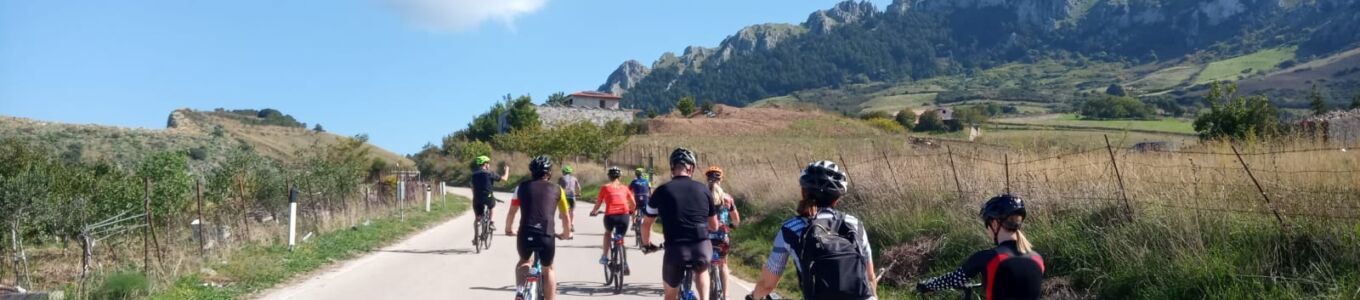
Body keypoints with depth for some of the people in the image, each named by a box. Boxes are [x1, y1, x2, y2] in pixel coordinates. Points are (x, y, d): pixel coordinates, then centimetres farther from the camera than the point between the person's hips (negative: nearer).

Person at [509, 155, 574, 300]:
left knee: (523, 262, 32)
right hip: (546, 237, -1)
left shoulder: (522, 187, 14)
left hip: (525, 235, 1)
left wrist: (509, 229, 37)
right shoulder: (557, 189, 13)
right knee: (548, 269, 26)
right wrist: (566, 234, 37)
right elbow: (566, 217, 19)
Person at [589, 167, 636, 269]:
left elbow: (599, 202, 9)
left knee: (608, 233, 30)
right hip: (624, 216, 1)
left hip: (610, 216, -1)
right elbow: (633, 203, 18)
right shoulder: (624, 187, 15)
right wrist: (631, 211, 39)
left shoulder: (605, 187, 8)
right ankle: (624, 264, 8)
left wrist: (593, 212, 28)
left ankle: (605, 257, 22)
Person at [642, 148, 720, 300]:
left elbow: (646, 224, 12)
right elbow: (714, 226, 18)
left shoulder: (662, 191, 2)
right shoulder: (703, 189, 7)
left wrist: (646, 244, 32)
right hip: (702, 248, 2)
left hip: (675, 250, -2)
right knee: (701, 270, 36)